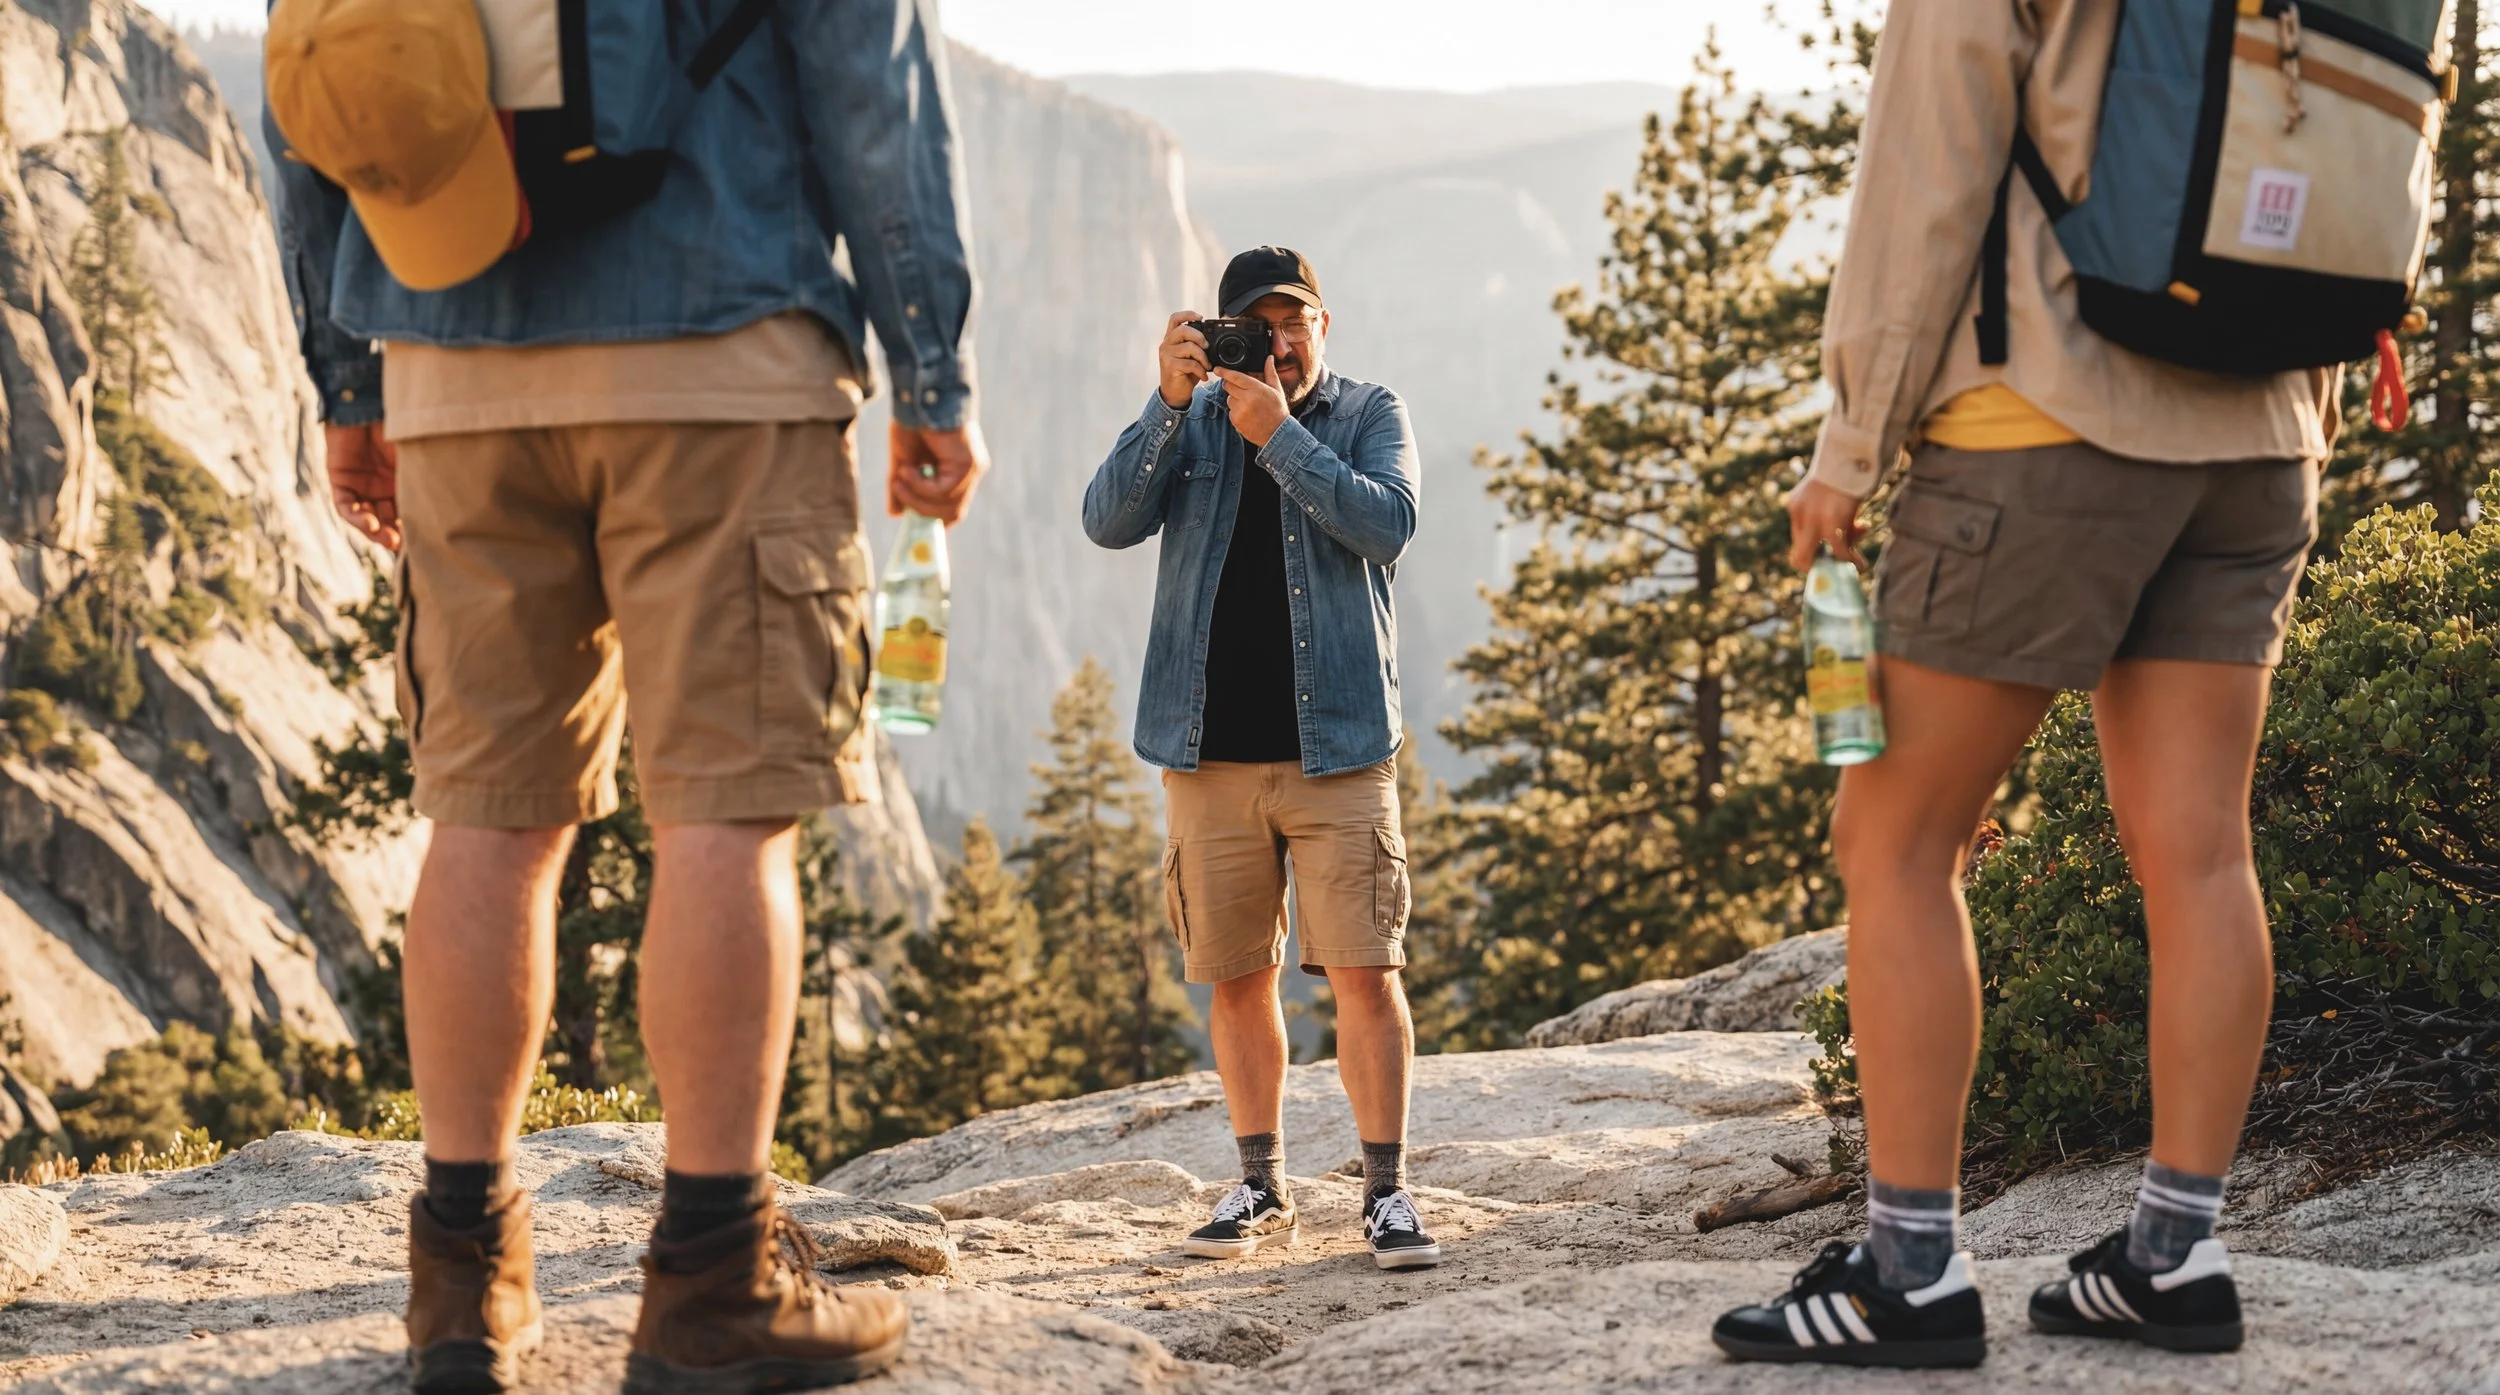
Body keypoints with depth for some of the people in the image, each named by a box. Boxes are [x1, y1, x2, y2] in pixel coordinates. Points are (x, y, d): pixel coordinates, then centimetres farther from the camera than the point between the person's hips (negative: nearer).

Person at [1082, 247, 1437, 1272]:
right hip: (1211, 750, 2)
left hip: (1337, 744, -2)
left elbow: (1387, 526, -11)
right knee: (1237, 980, 7)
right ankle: (1264, 1190, 19)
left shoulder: (1370, 415, 7)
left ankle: (1387, 1193, -1)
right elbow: (1109, 522, -5)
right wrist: (1169, 401, -16)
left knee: (1366, 972, -8)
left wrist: (1278, 434, -16)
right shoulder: (1191, 420, 10)